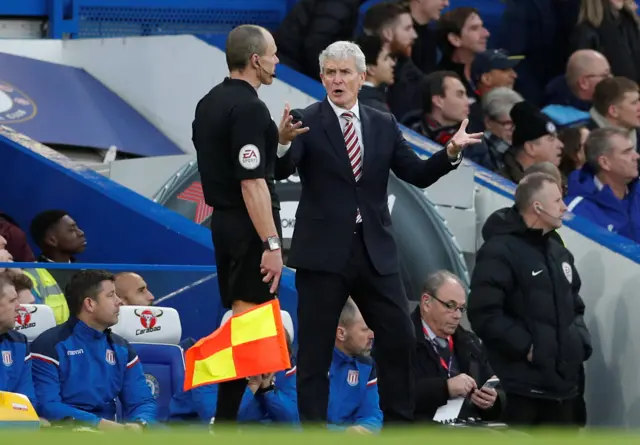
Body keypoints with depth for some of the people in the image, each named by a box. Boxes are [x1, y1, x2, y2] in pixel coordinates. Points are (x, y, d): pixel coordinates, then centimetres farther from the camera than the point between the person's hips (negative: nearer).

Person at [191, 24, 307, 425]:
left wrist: (278, 140, 13)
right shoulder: (249, 108, -18)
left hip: (224, 221, 10)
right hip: (250, 226, -10)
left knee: (238, 317, 16)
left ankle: (228, 413, 19)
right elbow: (252, 183, -23)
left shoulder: (211, 103, 11)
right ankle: (226, 420, -8)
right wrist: (272, 244, -23)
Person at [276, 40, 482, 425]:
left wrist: (451, 153, -9)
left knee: (400, 338, 5)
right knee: (316, 346, 1)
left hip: (376, 251, 4)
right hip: (324, 252, -4)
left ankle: (401, 424, 16)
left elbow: (418, 174, 8)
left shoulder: (384, 126, 9)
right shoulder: (307, 122, -4)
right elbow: (282, 168, -18)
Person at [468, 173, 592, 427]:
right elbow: (485, 314, -19)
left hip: (561, 379, 9)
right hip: (519, 385, -9)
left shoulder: (558, 252, 18)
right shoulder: (500, 252, -10)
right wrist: (526, 347, -19)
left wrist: (581, 341, 9)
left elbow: (574, 306, 28)